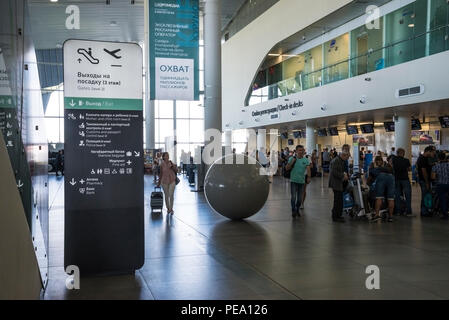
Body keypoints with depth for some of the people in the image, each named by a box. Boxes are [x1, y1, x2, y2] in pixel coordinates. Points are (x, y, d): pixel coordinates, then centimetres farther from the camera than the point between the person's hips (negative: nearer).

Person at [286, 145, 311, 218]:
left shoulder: (306, 160, 2)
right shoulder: (292, 158, -1)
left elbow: (308, 169, -10)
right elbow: (287, 168, -4)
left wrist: (308, 177, -27)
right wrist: (293, 161, -15)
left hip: (302, 181, 2)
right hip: (293, 181, -2)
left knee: (300, 198, 7)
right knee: (293, 197, -8)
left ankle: (297, 210, 27)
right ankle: (293, 211, 8)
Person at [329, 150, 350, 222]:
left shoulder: (340, 161, 16)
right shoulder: (336, 161, -17)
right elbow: (334, 173, -23)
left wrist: (344, 173, 9)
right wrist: (343, 176, -15)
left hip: (339, 184, 10)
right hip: (336, 184, -10)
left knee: (339, 201, 14)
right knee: (338, 201, -6)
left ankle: (338, 215, 23)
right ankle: (335, 217, 1)